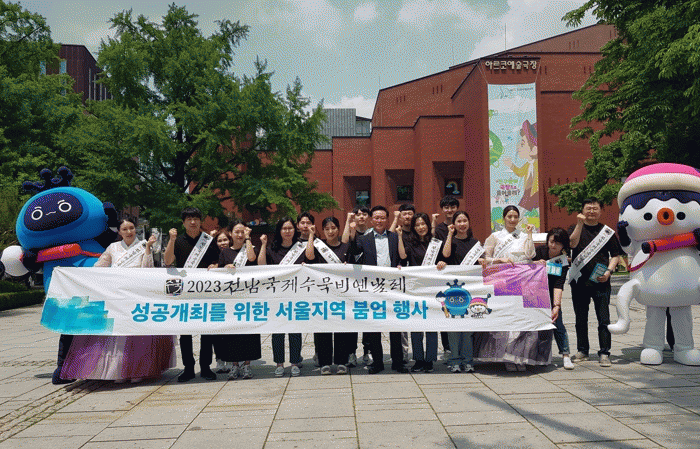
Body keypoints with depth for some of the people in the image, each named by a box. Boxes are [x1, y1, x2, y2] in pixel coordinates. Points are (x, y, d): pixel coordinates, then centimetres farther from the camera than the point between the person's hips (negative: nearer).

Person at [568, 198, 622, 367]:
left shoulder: (607, 231, 9)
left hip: (601, 282, 0)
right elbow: (573, 243, -14)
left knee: (604, 319, -3)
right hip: (579, 281, 1)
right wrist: (579, 224, -22)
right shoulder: (575, 229, 7)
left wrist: (608, 271, -5)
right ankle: (582, 350, 21)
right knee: (580, 319, 10)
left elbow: (616, 255, 11)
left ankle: (604, 353, 4)